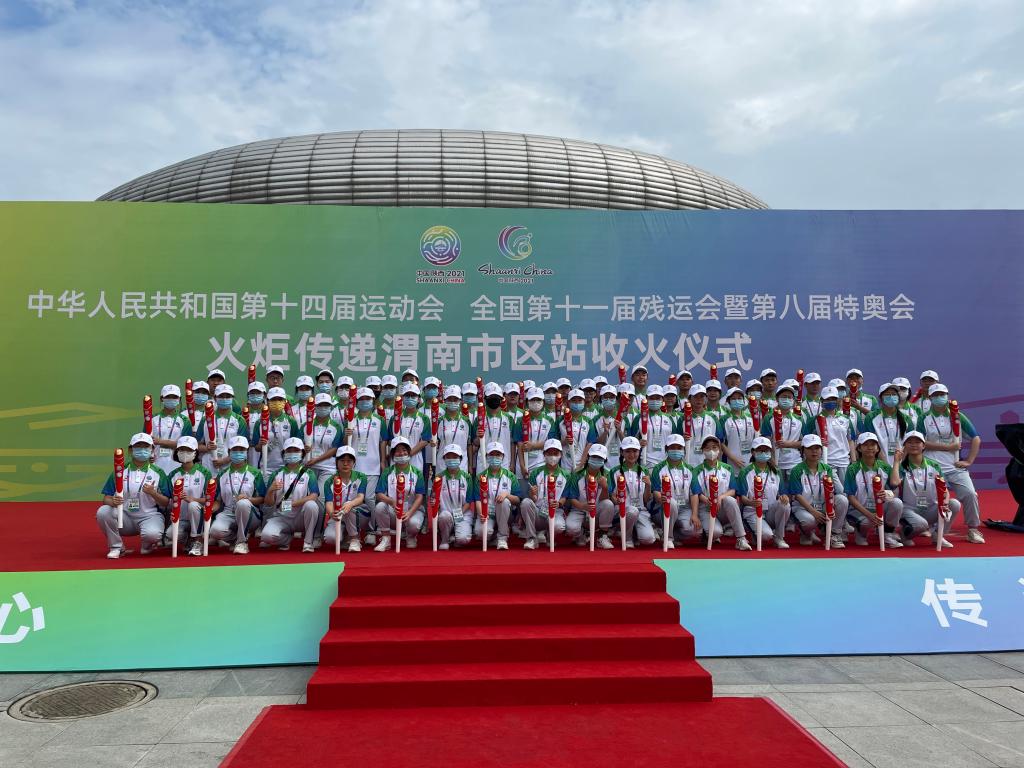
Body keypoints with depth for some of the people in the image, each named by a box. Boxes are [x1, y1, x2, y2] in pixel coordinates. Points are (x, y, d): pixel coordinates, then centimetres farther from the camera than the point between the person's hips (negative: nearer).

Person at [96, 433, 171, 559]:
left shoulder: (158, 472, 2)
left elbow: (166, 503, 0)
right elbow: (106, 498, 2)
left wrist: (153, 493, -20)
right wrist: (113, 501, -22)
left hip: (149, 516, -2)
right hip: (124, 516, 2)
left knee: (152, 534, -34)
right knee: (103, 512, -27)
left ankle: (147, 544, 6)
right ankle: (116, 547, -5)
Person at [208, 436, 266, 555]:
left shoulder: (255, 473, 4)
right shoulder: (222, 475, 13)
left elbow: (262, 499, 0)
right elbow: (218, 501, 12)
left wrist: (248, 498, -20)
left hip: (250, 517, -2)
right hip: (227, 514, 2)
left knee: (242, 503, -37)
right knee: (216, 530, -32)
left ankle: (242, 542, -20)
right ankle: (234, 539, 3)